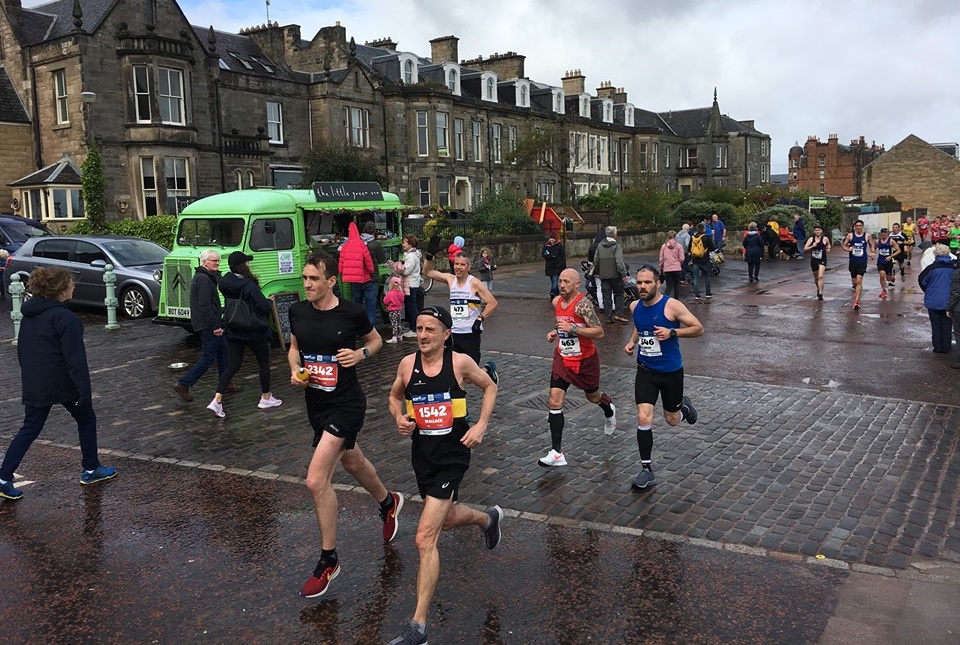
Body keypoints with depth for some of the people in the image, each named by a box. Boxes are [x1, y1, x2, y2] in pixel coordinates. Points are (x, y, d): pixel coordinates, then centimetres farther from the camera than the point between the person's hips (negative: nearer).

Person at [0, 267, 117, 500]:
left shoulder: (29, 315, 8)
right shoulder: (66, 318, -17)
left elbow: (21, 350, 17)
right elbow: (75, 359, -19)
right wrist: (85, 391, -17)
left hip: (34, 386, 7)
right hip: (62, 383, -6)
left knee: (29, 430, 12)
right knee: (86, 419, 14)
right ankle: (91, 469, 22)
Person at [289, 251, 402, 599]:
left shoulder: (352, 312, -14)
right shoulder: (297, 311, -2)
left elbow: (376, 340, 4)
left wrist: (360, 354, -15)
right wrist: (295, 370, -5)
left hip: (346, 404, -6)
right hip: (315, 403, 6)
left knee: (316, 480, -15)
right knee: (352, 462, 26)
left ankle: (328, 561, 4)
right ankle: (389, 502, 57)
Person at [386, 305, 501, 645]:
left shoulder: (460, 362, -12)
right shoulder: (407, 364, -4)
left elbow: (490, 387, 5)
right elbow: (395, 396, 14)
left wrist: (481, 425, -6)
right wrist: (399, 418, -7)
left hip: (453, 455, -5)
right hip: (422, 454, 5)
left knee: (425, 539, -12)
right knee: (446, 520, 26)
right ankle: (488, 518, 60)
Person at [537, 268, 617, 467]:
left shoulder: (583, 303, -22)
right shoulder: (556, 301, 1)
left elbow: (599, 332, -27)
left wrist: (572, 328, -33)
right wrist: (555, 332, 1)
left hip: (585, 360, -5)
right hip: (563, 358, 5)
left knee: (592, 395, 20)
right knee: (554, 401, -9)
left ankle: (609, 411, 59)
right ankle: (557, 453, -6)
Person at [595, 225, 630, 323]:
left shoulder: (600, 246, 6)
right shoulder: (616, 246, -11)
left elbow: (595, 260, 10)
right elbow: (619, 262, -19)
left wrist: (598, 272, 20)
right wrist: (623, 273, -13)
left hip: (603, 275, 5)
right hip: (615, 275, -5)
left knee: (606, 296, 8)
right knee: (619, 294, 9)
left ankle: (608, 317, 10)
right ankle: (617, 314, 1)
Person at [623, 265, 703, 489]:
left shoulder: (672, 305, -18)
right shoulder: (635, 307, -2)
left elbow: (698, 328, -12)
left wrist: (672, 332, -25)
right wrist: (632, 342, 2)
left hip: (671, 372, -3)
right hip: (646, 371, 3)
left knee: (672, 420, 13)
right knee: (643, 418, -10)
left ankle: (683, 406, 51)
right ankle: (647, 470, 1)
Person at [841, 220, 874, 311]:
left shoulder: (867, 236, 2)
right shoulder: (850, 235, 1)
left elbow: (871, 245, 18)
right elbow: (844, 246, 6)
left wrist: (872, 252, 0)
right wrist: (848, 249, -16)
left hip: (862, 261, -2)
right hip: (853, 261, 2)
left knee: (859, 280, -15)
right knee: (854, 281, 11)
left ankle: (856, 301, -17)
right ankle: (857, 289, 48)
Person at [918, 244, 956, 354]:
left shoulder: (933, 267, -15)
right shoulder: (953, 267, -7)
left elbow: (921, 279, -9)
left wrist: (927, 291, 8)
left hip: (933, 301, -2)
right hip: (948, 301, 2)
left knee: (936, 325, 9)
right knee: (946, 325, 11)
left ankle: (938, 347, 13)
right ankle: (946, 348, 16)